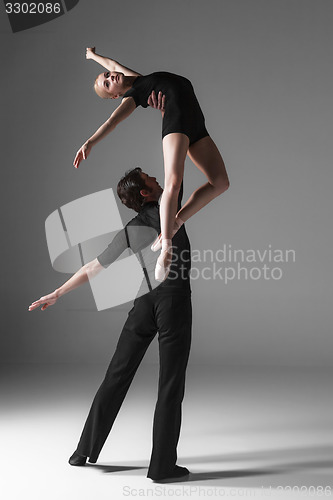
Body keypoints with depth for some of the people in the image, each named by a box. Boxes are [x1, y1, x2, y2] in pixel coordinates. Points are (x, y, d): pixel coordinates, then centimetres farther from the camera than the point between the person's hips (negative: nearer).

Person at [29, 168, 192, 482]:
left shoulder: (128, 232, 15)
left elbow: (92, 268, 20)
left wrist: (57, 294, 27)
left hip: (144, 302, 5)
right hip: (174, 300, -5)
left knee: (117, 376, 13)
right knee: (170, 385, 0)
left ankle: (86, 450, 22)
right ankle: (162, 465, 3)